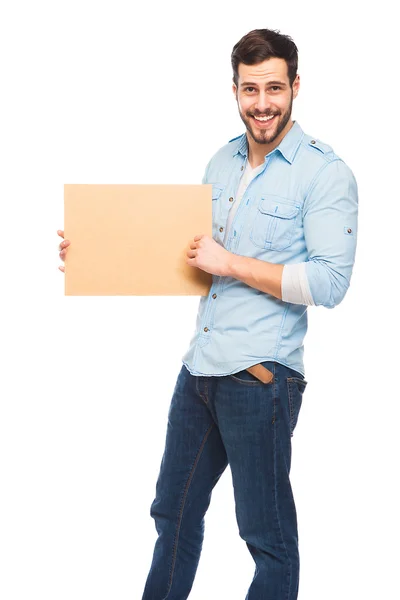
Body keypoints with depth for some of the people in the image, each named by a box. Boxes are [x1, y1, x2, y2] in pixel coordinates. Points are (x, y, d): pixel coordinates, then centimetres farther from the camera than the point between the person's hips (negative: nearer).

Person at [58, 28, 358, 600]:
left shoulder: (325, 172, -10)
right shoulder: (223, 161, 12)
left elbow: (329, 283, -18)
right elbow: (190, 248, 21)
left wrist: (230, 263, -19)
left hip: (260, 376, -7)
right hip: (199, 366, 7)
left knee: (268, 535, 9)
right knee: (174, 515, 20)